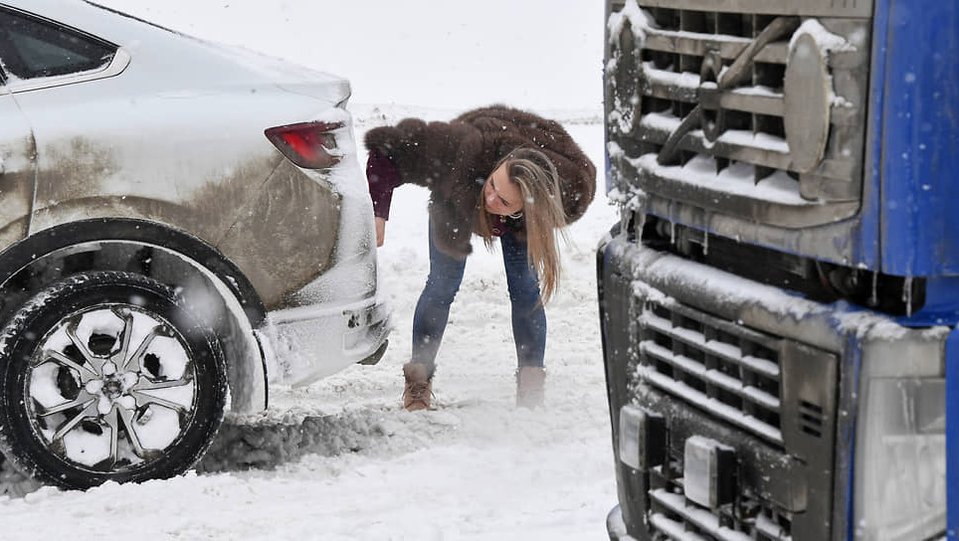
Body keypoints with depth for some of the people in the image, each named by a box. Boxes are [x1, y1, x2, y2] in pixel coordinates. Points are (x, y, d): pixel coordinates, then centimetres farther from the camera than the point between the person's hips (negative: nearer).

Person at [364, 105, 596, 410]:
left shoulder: (573, 187, -42)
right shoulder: (467, 153, -49)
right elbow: (389, 148, -42)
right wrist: (377, 211, -44)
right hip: (456, 200, -1)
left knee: (525, 290, -8)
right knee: (442, 285, -5)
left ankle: (531, 389, 0)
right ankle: (417, 384, 4)